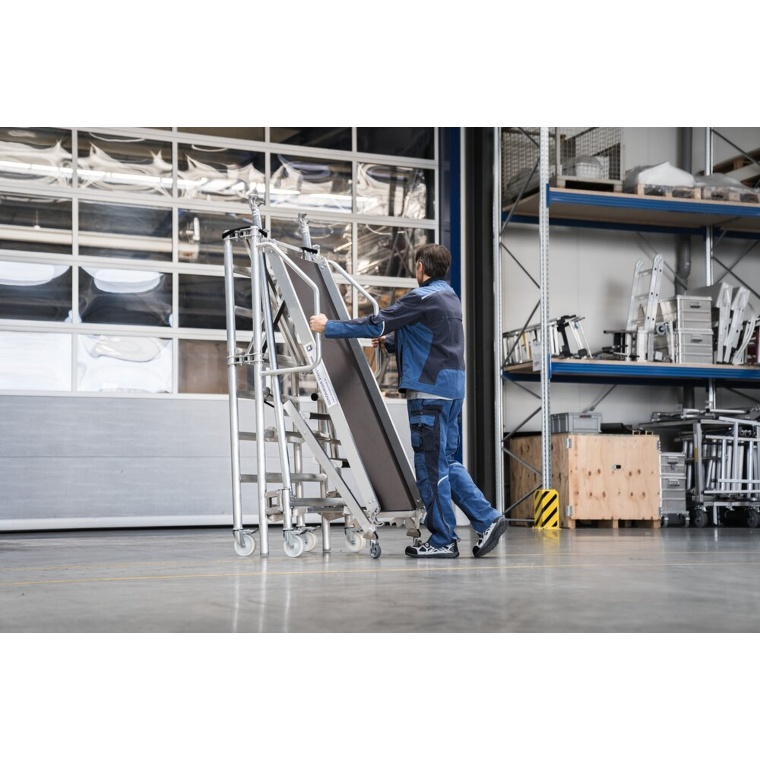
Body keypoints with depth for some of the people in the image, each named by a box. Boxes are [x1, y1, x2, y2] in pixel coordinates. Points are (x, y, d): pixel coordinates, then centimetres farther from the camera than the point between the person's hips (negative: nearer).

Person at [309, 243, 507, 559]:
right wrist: (390, 342, 24)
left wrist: (329, 327, -8)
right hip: (451, 387, 9)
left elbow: (376, 324, -14)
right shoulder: (449, 296, 17)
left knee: (431, 465, -3)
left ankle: (442, 541, 2)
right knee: (446, 462, 13)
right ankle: (487, 519, 8)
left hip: (429, 389, -9)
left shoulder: (423, 297, -12)